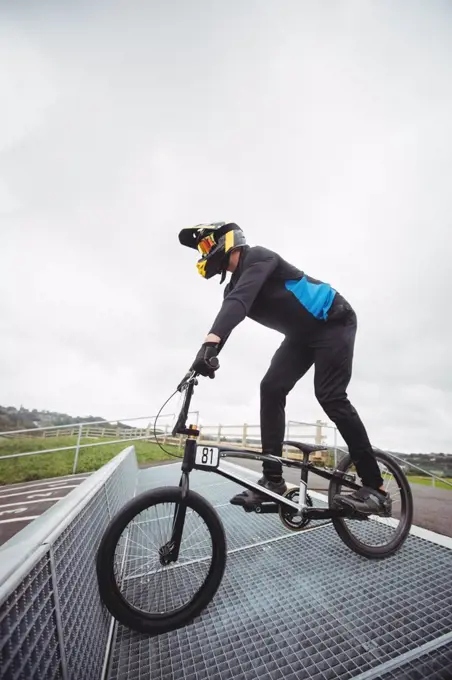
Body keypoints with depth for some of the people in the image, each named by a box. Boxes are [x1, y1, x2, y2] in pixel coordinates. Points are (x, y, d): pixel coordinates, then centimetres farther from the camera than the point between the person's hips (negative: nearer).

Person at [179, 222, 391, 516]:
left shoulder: (258, 257, -18)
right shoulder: (234, 285, 7)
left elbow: (240, 299, -37)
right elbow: (228, 316, 1)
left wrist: (210, 341, -51)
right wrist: (201, 363, -10)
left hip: (333, 321, -8)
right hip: (302, 334, 8)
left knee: (330, 397, -19)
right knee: (271, 389, -8)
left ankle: (375, 489, -5)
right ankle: (273, 481, -3)